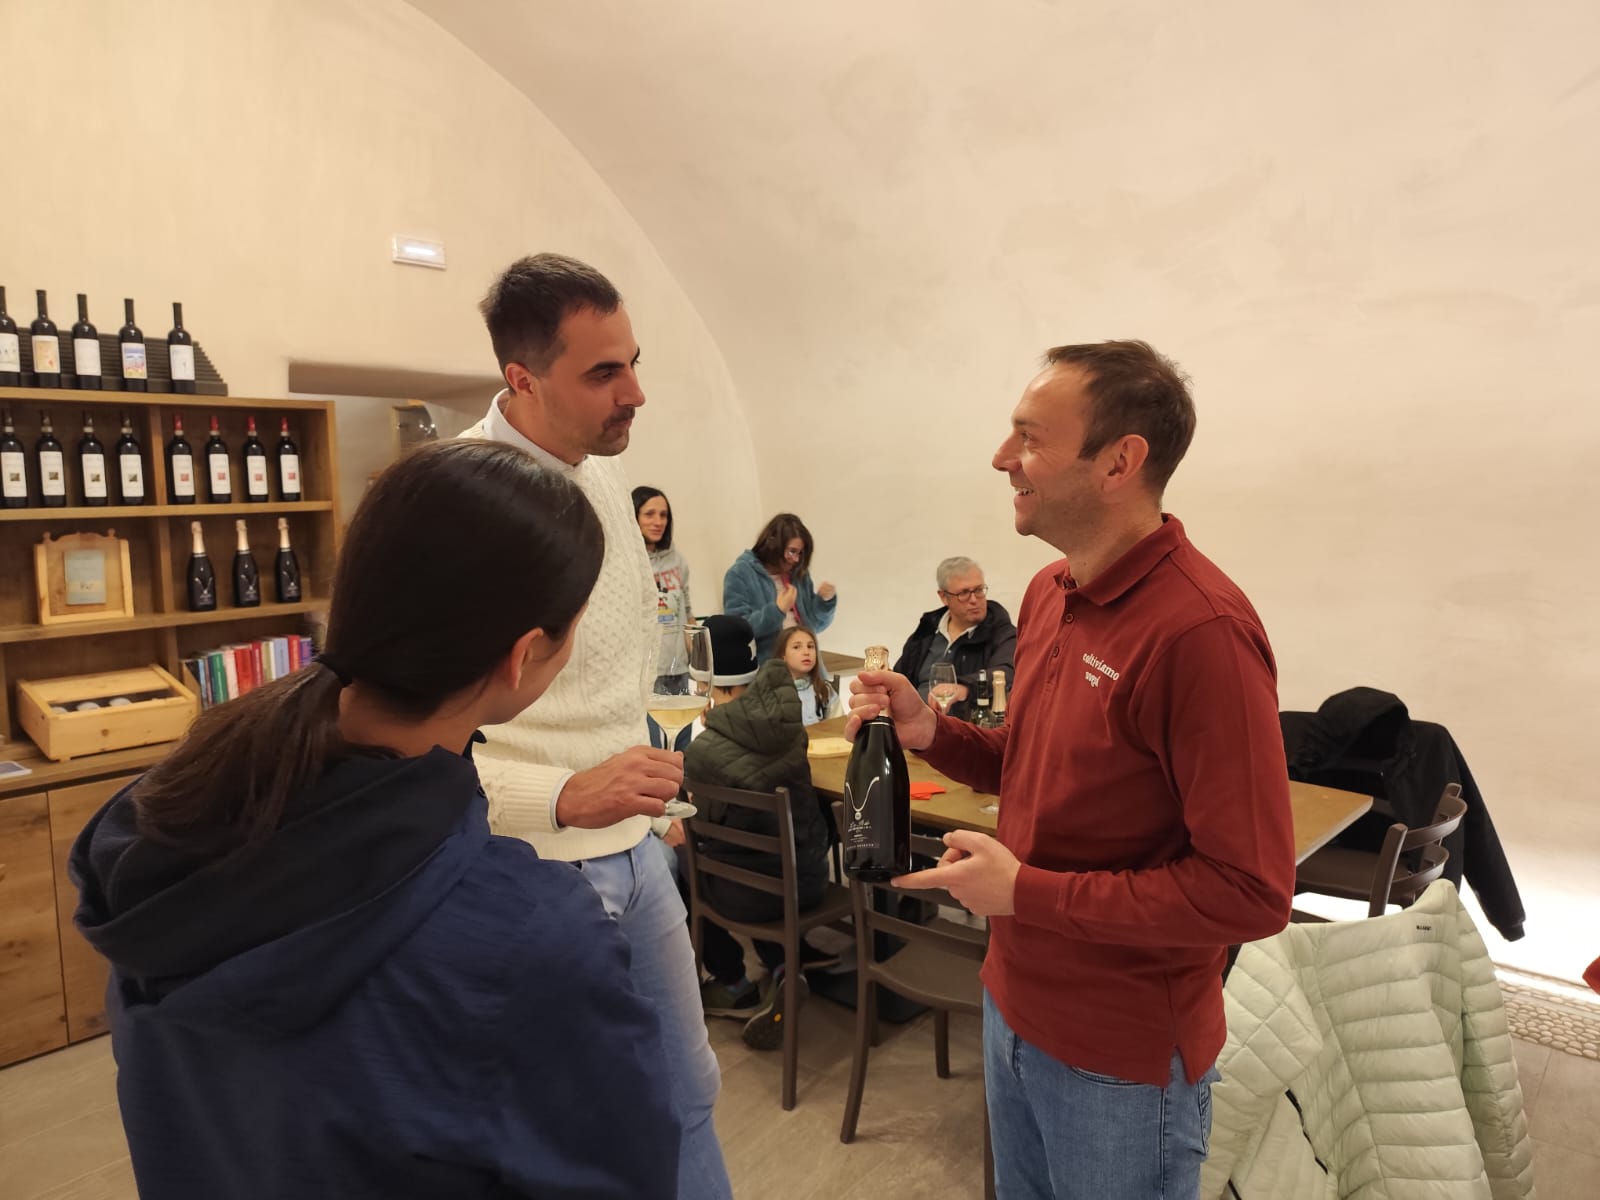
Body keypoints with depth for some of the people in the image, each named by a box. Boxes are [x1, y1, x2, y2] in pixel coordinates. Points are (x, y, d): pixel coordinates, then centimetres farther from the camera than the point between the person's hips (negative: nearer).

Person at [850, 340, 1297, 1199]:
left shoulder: (1200, 629, -26)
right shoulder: (1048, 591, 1)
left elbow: (1252, 893, -24)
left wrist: (1026, 892, -22)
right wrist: (931, 733, -5)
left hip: (1124, 1057, -7)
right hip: (1015, 1005, 7)